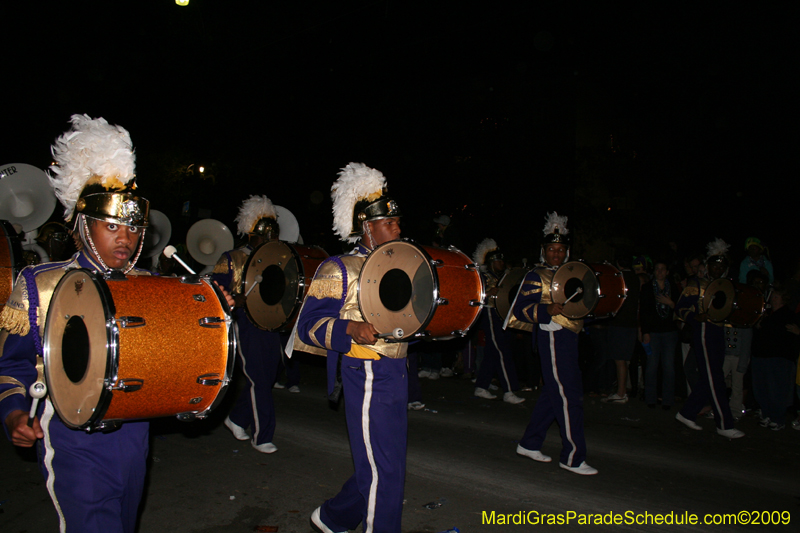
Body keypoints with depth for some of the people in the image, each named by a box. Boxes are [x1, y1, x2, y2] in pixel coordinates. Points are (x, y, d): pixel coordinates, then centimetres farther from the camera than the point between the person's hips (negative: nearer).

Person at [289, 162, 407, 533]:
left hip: (395, 373, 9)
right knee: (385, 473, -1)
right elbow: (309, 324, -15)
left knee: (384, 463, 19)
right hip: (367, 377, -9)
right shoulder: (340, 270, -11)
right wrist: (351, 328, -29)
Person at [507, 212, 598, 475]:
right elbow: (520, 309, -14)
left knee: (552, 394, 13)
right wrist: (546, 311, -28)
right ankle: (573, 457, 2)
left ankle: (529, 444, 25)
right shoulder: (536, 277, -9)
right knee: (569, 397, -7)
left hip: (568, 337, 9)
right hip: (553, 338, -9)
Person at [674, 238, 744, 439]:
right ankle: (724, 425, -3)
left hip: (718, 335, 8)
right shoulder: (697, 285, -2)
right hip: (703, 334, -8)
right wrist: (696, 317, -22)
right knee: (714, 380, -7)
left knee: (708, 379, 8)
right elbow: (680, 307, -5)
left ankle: (686, 414, 19)